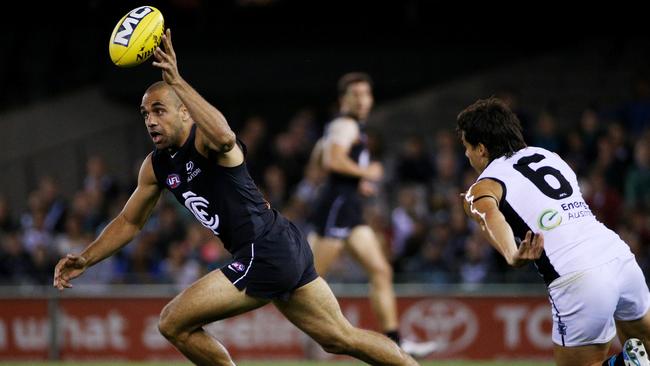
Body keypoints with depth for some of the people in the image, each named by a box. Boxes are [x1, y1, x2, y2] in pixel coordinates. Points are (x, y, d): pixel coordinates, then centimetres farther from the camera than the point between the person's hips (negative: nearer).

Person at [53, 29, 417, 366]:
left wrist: (177, 81, -42)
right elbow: (129, 222, 23)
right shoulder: (156, 166, 13)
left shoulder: (205, 139, -14)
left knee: (174, 323, -5)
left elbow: (224, 138, -41)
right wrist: (85, 260, 13)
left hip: (266, 254, -10)